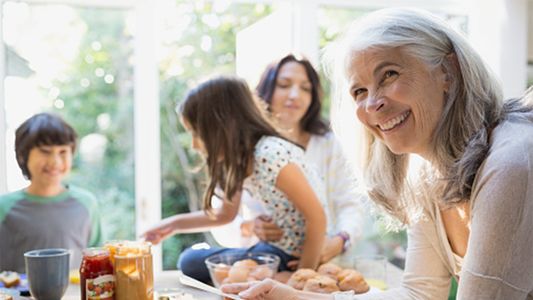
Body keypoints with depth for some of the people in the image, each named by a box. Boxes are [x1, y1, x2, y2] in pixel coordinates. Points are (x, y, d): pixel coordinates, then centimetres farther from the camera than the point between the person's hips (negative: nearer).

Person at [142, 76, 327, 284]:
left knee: (194, 263, -6)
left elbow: (317, 217, -24)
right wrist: (175, 224, 15)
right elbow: (226, 214, 19)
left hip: (299, 256, -8)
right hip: (278, 246, 8)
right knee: (190, 261, 9)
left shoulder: (271, 155, -25)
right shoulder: (236, 161, 3)